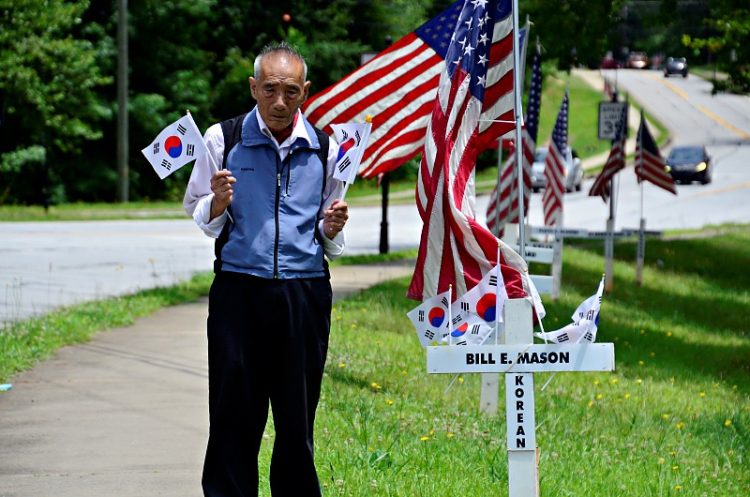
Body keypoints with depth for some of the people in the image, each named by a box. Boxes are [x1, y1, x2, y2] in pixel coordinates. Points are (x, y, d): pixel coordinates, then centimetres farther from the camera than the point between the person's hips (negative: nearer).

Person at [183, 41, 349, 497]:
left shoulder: (325, 149, 9)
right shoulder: (223, 140, 4)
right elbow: (197, 216, 11)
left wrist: (332, 230, -4)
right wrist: (216, 205, -11)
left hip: (305, 293, 2)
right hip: (238, 291, -1)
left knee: (297, 422, 5)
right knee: (234, 417, -3)